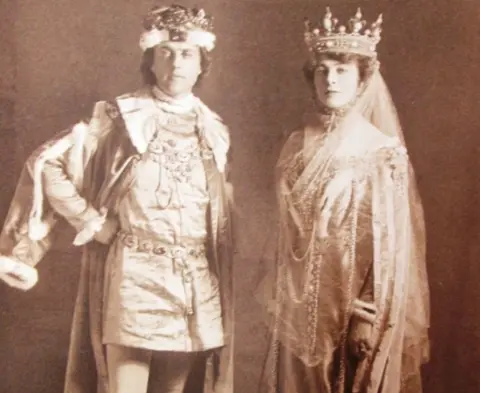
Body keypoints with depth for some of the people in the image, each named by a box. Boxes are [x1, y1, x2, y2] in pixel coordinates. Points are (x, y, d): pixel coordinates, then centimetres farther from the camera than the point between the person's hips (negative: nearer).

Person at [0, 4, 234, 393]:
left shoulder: (214, 130, 10)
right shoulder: (120, 116, -3)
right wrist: (92, 222, -7)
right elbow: (46, 163, -6)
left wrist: (220, 278, 10)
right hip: (133, 275, -4)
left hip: (197, 282, 4)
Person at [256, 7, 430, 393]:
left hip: (355, 303, -4)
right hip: (300, 303, 4)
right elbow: (287, 229, 11)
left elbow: (389, 241, -11)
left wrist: (374, 317, -13)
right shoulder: (297, 146, 5)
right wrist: (279, 295, 11)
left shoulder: (383, 152, -8)